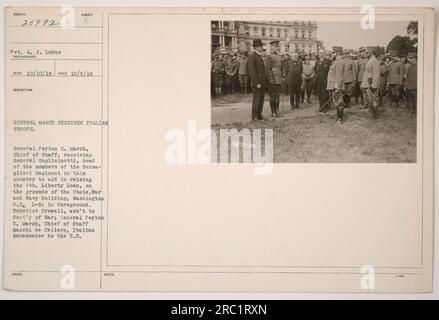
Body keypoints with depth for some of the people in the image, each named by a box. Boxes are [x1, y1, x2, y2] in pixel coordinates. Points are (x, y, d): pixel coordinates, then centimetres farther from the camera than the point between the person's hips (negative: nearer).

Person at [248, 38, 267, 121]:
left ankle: (259, 115, 15)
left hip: (262, 83, 9)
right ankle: (254, 116, 0)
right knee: (256, 99, -5)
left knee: (261, 99, 9)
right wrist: (257, 83, -21)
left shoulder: (260, 57, 18)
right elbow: (252, 71, -17)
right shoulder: (252, 57, -11)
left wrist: (265, 82, 15)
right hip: (256, 83, -9)